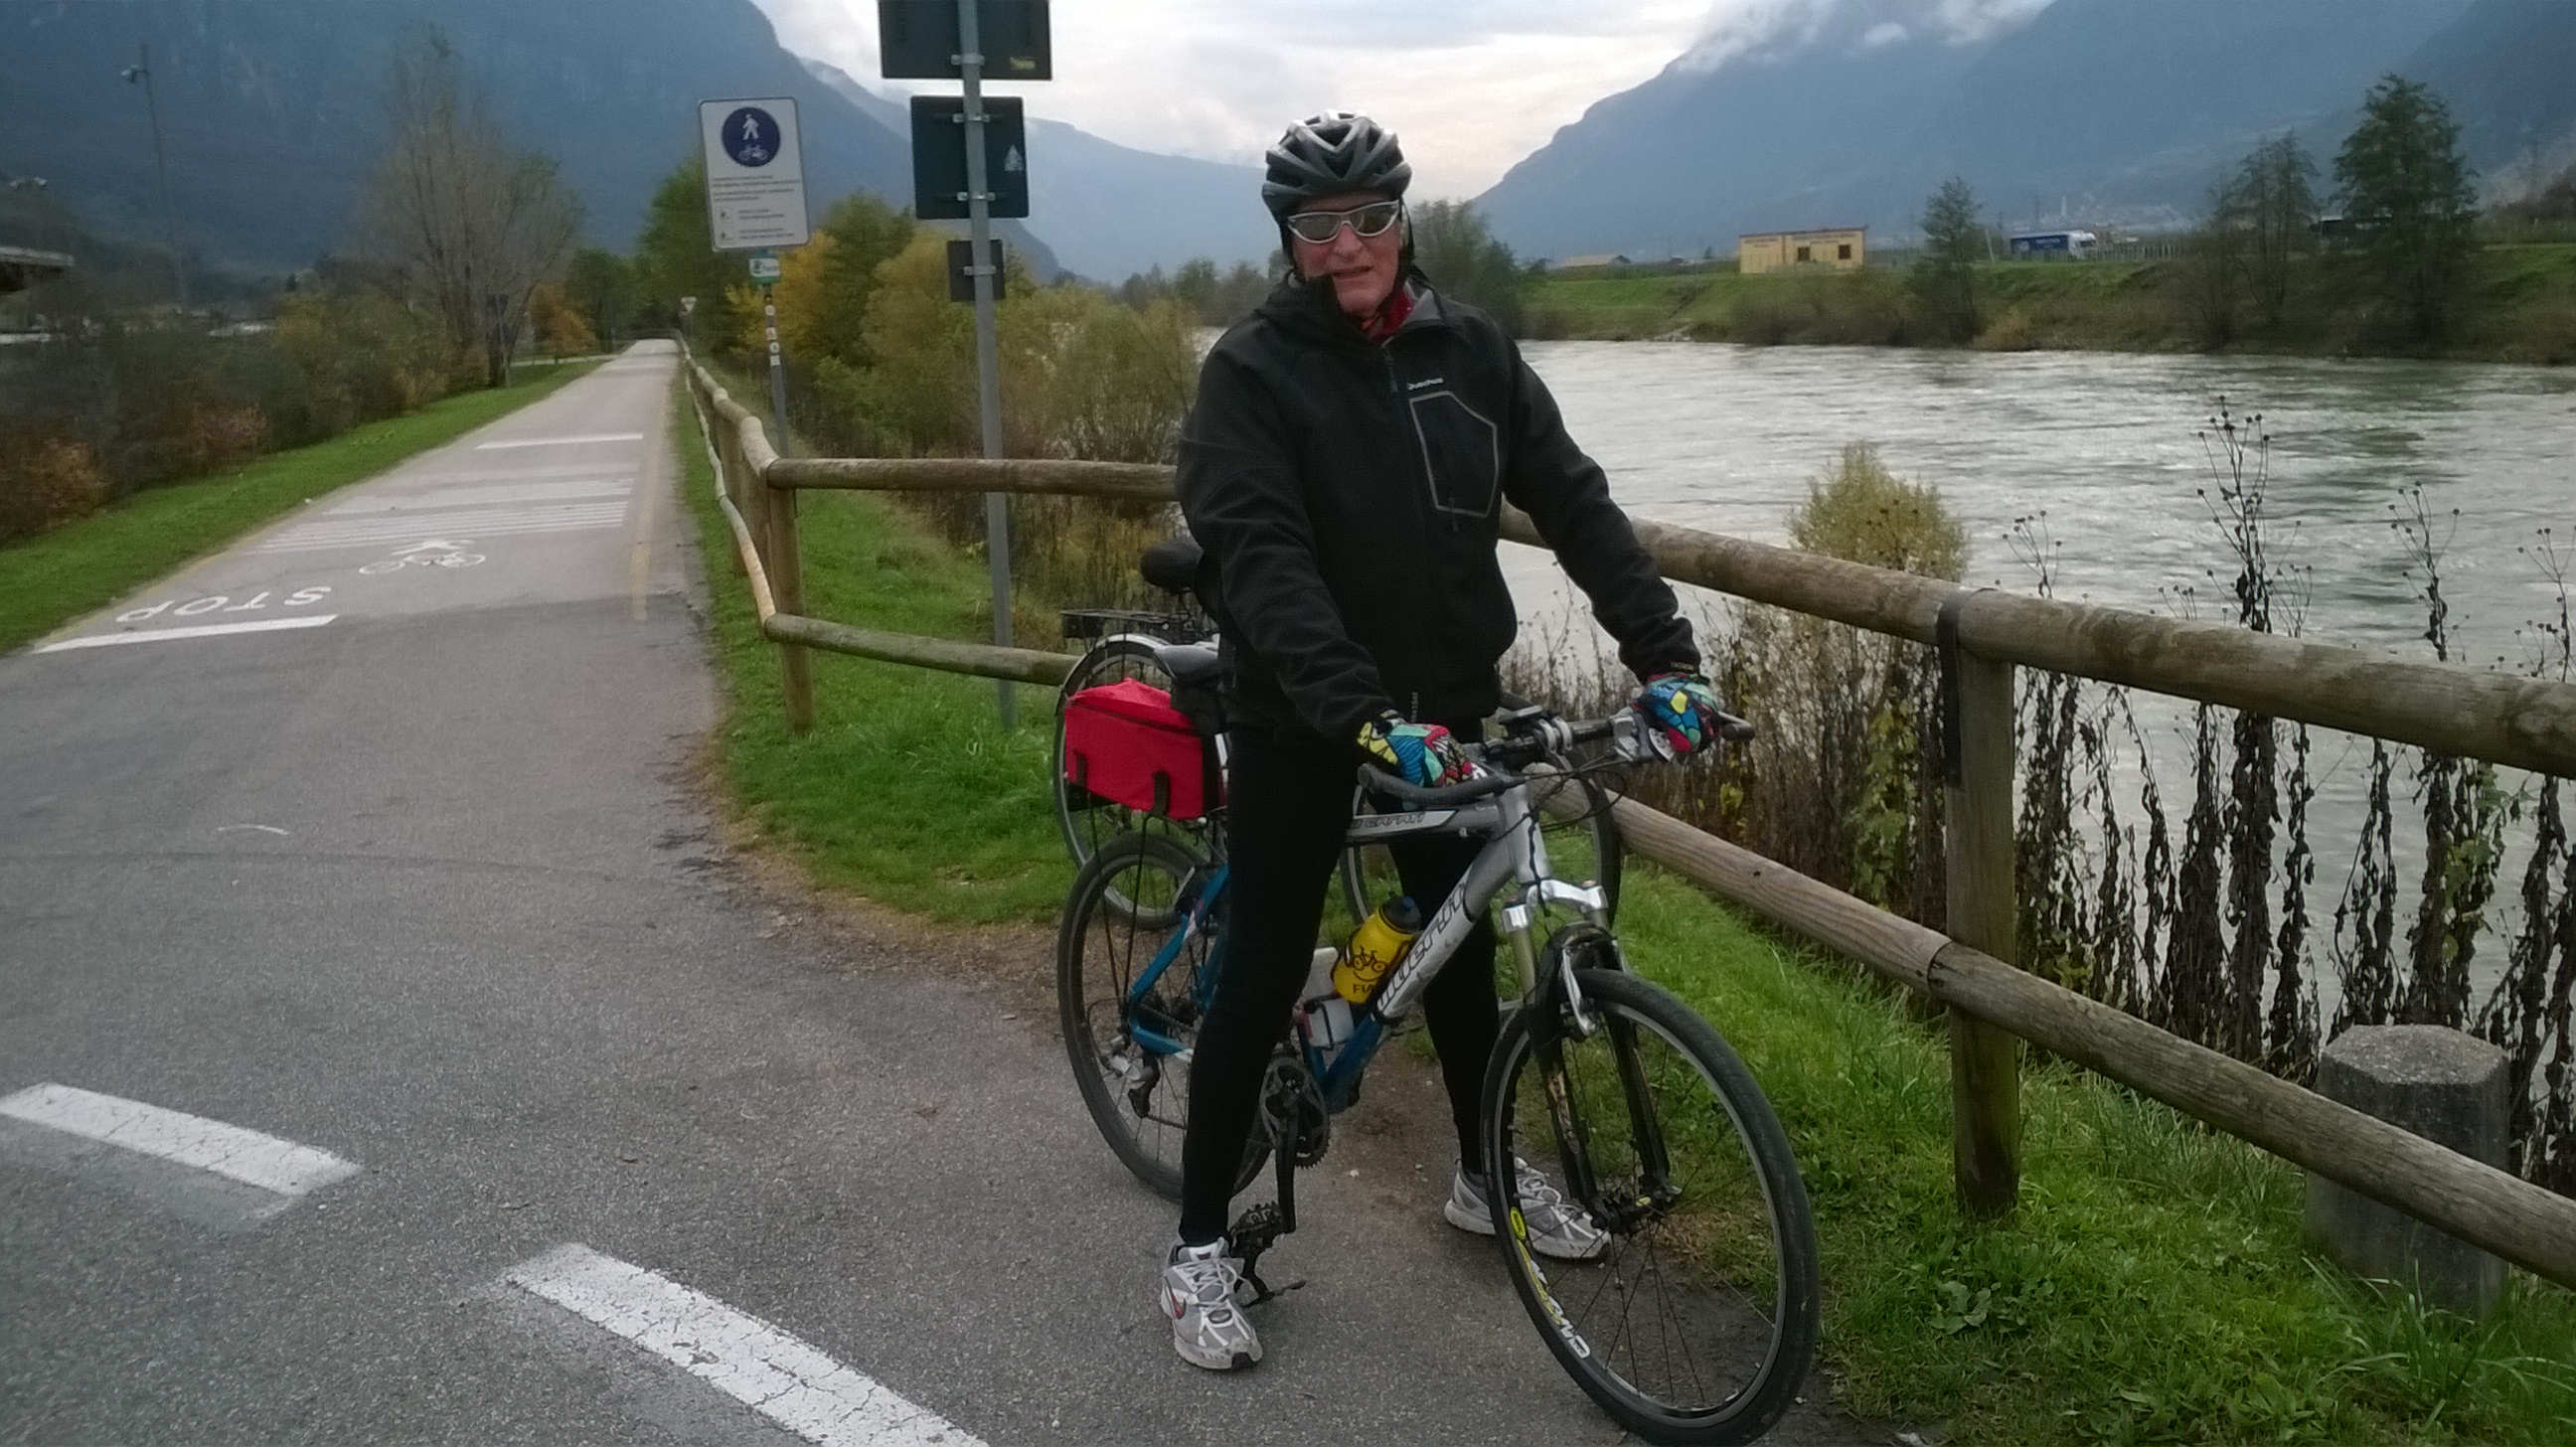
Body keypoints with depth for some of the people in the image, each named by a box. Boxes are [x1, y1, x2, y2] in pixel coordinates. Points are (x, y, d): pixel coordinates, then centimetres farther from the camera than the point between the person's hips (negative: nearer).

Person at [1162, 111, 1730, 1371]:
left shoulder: (1468, 348, 0)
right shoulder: (1252, 368, -13)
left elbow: (1572, 500, -3)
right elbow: (1262, 559, -24)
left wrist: (1664, 651, -14)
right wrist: (1363, 713, -37)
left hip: (1447, 704, 5)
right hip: (1300, 718, -4)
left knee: (1462, 946, 17)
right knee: (1264, 975, 2)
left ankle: (1486, 1176, 38)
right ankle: (1200, 1244, 16)